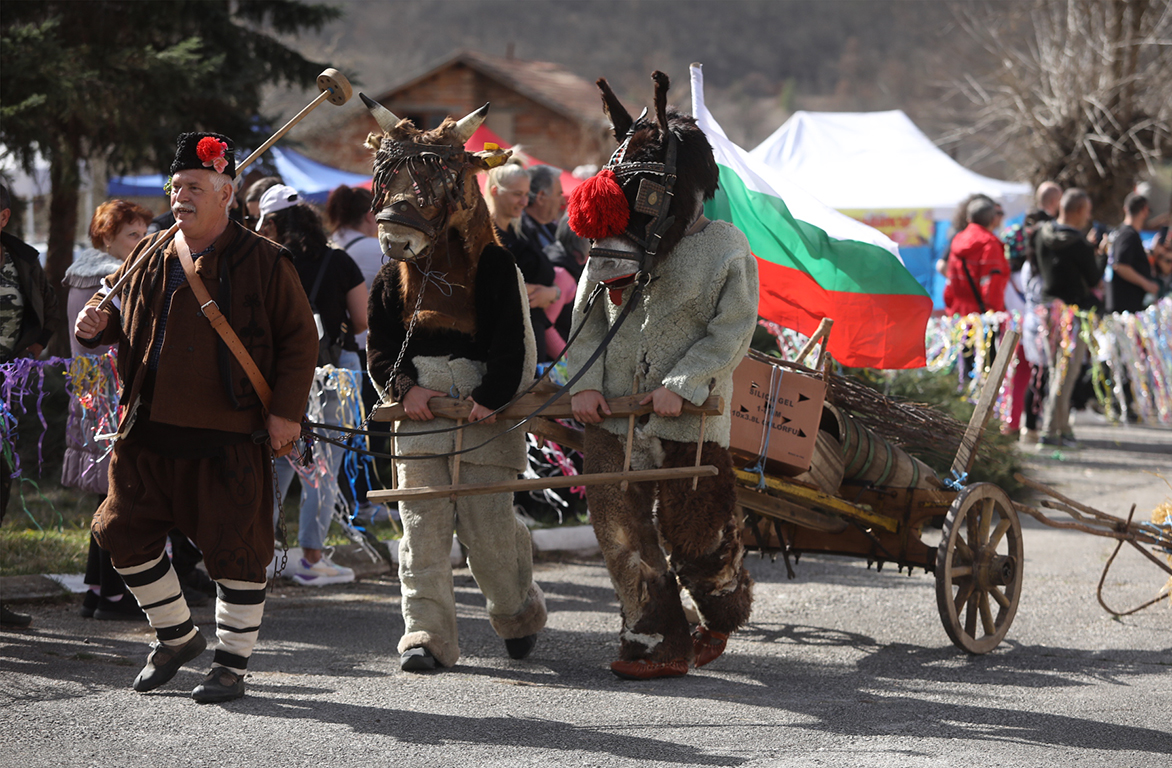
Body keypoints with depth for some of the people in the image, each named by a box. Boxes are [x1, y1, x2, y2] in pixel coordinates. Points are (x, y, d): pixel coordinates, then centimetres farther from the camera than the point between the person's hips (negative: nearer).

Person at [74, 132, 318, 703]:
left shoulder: (263, 263, -4)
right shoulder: (149, 256, 10)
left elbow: (299, 339, -3)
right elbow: (118, 312, 22)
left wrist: (286, 410, -10)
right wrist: (96, 326, -2)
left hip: (228, 437, -5)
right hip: (149, 430, 5)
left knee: (236, 549, -1)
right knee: (124, 531, 6)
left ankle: (232, 664, 13)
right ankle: (177, 636, 25)